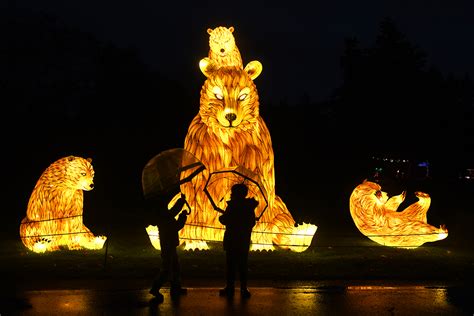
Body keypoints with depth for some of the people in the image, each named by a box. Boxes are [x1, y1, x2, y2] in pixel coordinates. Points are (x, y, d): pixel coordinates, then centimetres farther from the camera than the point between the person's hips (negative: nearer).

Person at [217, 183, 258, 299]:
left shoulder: (233, 205, -12)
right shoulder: (249, 206, 7)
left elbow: (225, 220, -15)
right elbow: (252, 223, 14)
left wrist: (220, 216, 4)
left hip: (232, 239, -6)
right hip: (245, 240, 6)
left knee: (230, 264, 1)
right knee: (243, 264, 8)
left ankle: (230, 287, 3)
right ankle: (244, 288, 7)